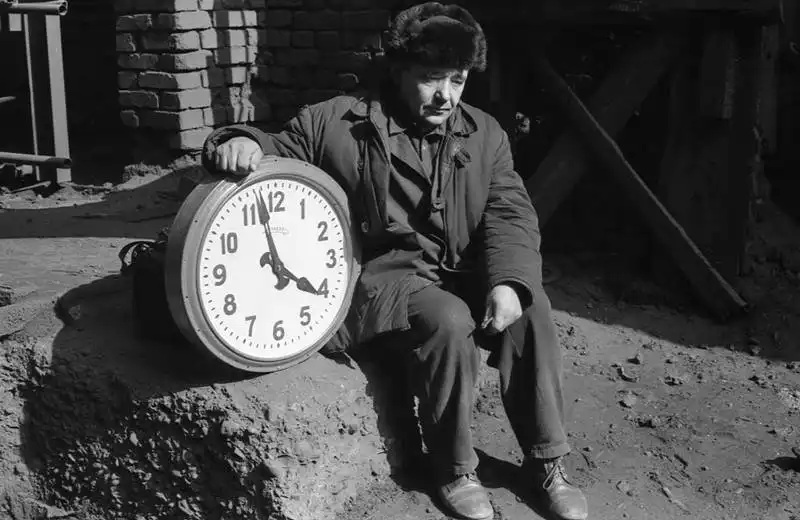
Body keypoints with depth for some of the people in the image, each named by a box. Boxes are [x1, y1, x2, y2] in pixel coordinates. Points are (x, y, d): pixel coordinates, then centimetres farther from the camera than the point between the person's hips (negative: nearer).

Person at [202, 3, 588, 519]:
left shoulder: (485, 134, 9)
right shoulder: (335, 122, -1)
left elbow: (509, 212, 0)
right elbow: (274, 153, 5)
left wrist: (507, 279, -19)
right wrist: (241, 142, -22)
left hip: (459, 273, 4)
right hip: (379, 272, -4)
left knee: (529, 306, -24)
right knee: (447, 319, -33)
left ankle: (547, 461, -8)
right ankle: (454, 469, -11)